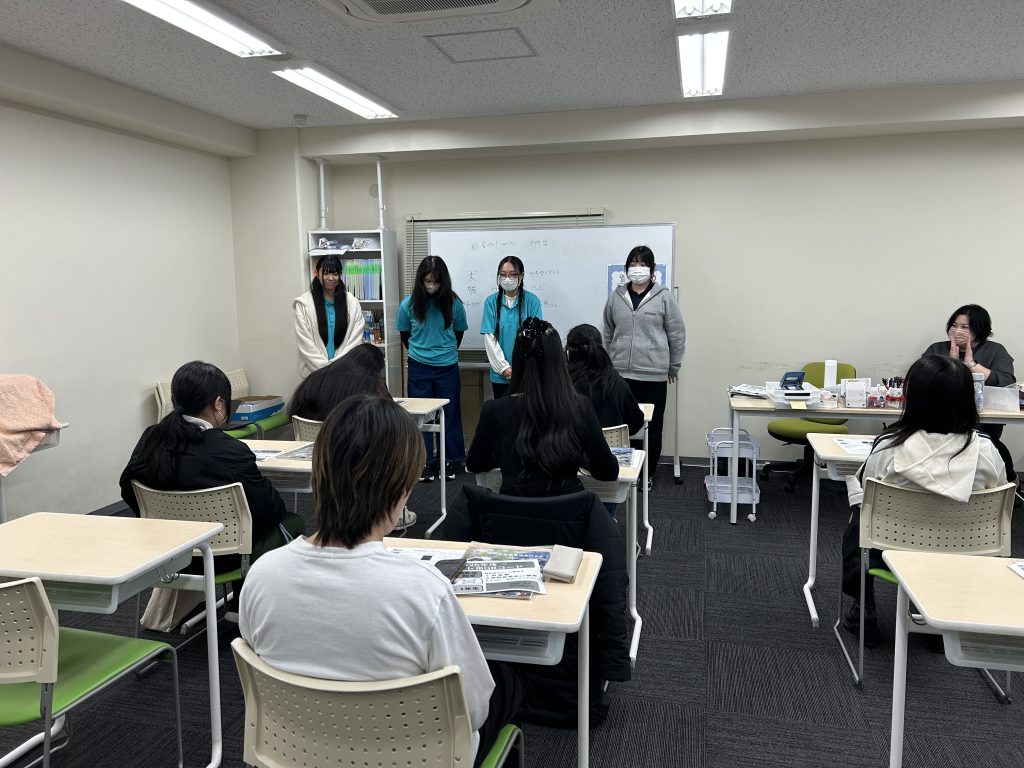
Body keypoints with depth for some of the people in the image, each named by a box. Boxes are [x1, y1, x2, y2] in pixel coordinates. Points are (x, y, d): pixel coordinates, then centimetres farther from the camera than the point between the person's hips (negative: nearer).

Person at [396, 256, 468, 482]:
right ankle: (425, 462, 17)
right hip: (419, 368, 0)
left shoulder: (453, 303, -8)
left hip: (447, 367, 0)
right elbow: (405, 334, 8)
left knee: (450, 413, 7)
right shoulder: (409, 304, -7)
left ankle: (449, 460, 20)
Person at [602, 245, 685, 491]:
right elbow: (608, 334, 17)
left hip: (653, 374, -2)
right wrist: (609, 363, 18)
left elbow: (677, 335, 3)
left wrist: (673, 367, 7)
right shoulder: (616, 296, 7)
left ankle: (648, 474, 19)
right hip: (620, 373, 2)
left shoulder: (663, 297, -2)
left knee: (652, 427, 5)